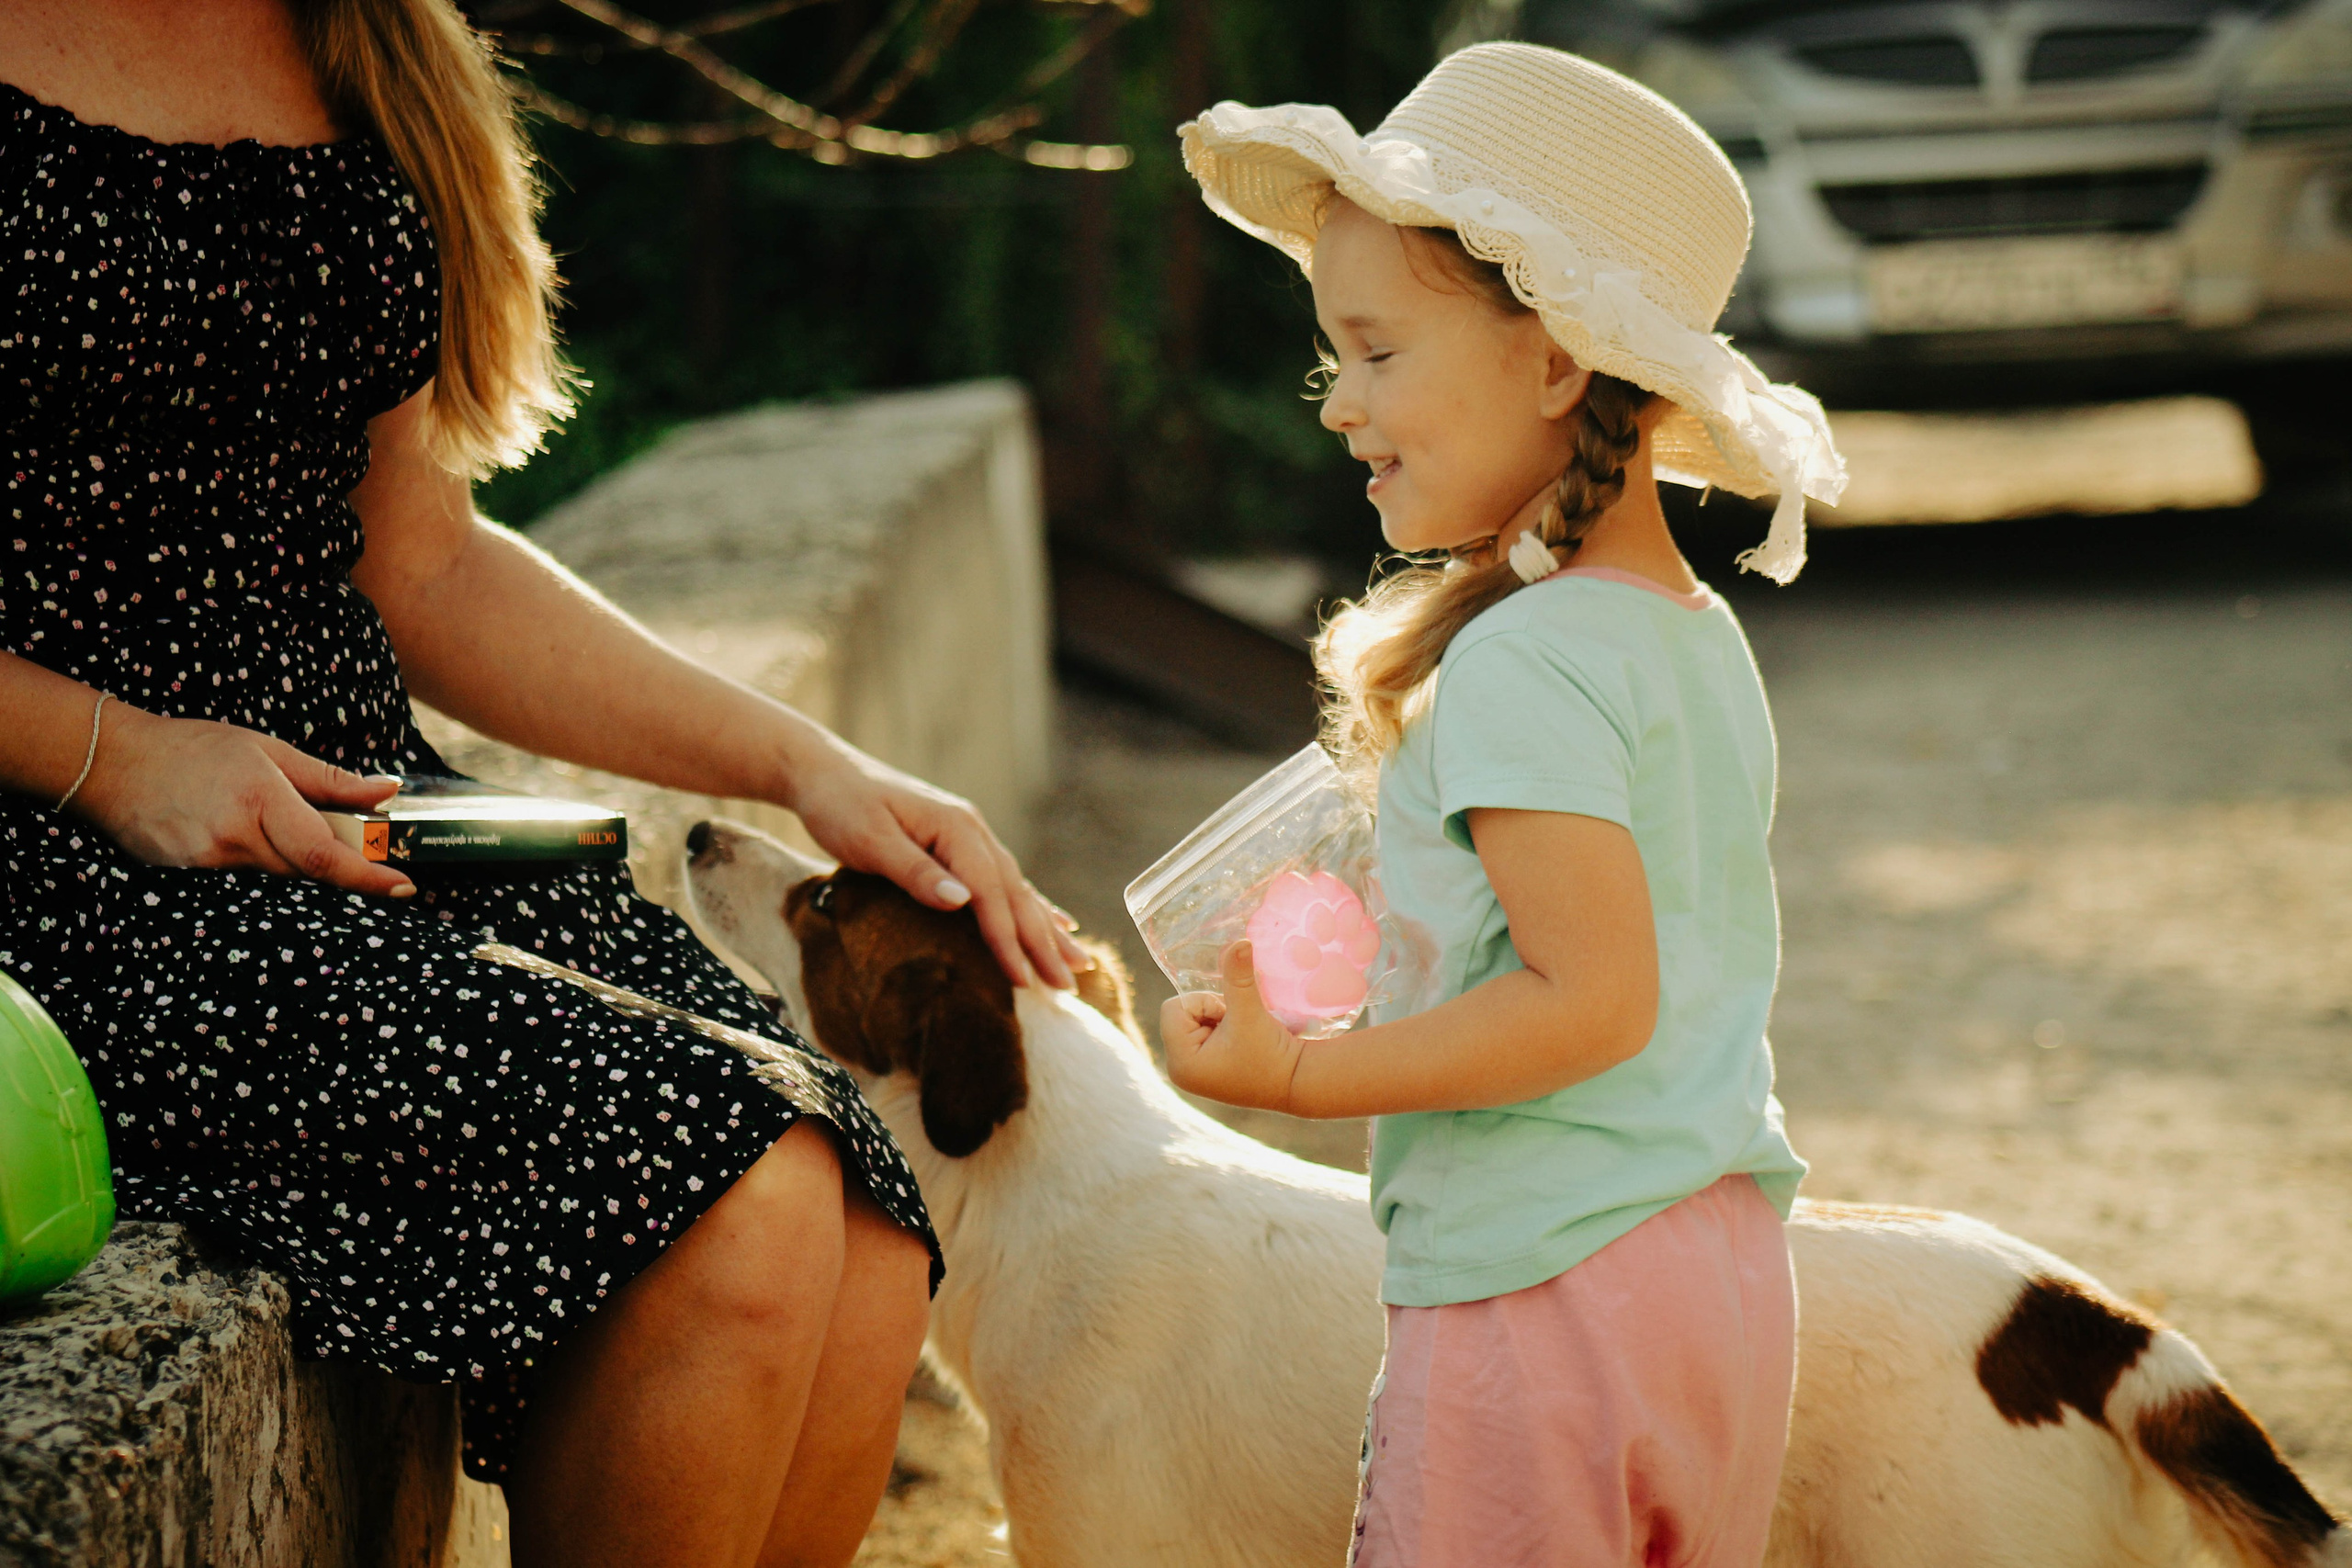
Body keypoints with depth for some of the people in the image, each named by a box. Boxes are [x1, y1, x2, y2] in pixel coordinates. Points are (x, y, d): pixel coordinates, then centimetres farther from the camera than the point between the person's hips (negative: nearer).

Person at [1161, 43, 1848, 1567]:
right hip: (1727, 1274, 9)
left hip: (1540, 1302, -9)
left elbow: (1592, 998, -22)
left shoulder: (1516, 666, -17)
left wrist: (1301, 1073, -16)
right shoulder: (1706, 637, 11)